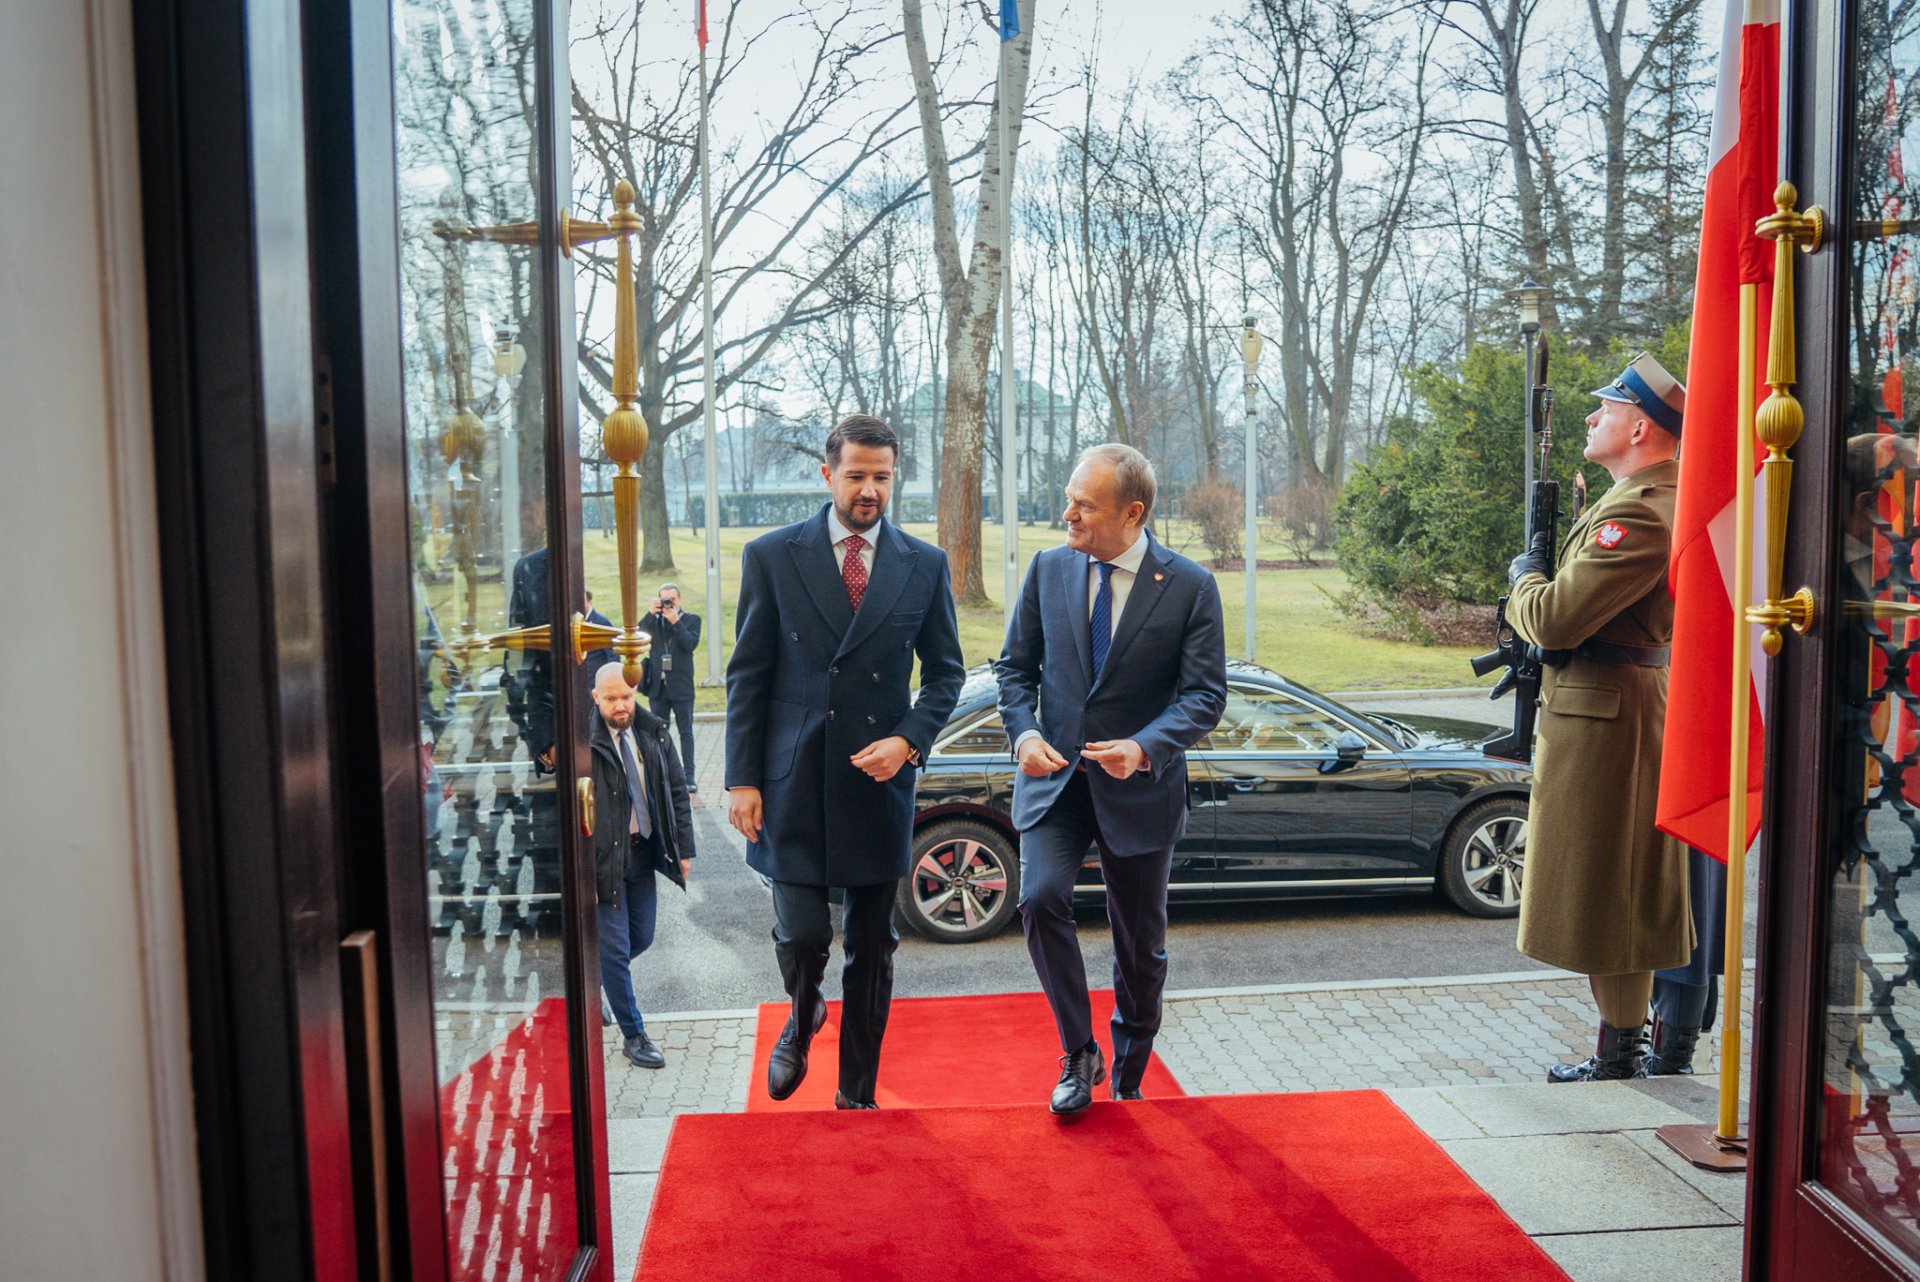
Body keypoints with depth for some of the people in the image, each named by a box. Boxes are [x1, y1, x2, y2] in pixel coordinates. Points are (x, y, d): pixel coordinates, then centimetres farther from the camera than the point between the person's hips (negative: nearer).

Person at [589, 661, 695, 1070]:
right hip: (605, 858, -5)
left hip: (644, 851, 5)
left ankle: (596, 977, 43)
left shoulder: (653, 733, 1)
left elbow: (677, 792, 8)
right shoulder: (584, 742, -15)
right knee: (616, 948, 2)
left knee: (641, 938, 15)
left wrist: (684, 849, 5)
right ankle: (633, 1035, 16)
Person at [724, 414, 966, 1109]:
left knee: (871, 949, 10)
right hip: (794, 781, -1)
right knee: (802, 936, -5)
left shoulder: (925, 564, 5)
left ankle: (857, 1096, 27)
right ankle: (803, 1021, 31)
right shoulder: (771, 556, 1)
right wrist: (743, 779, -4)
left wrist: (908, 740, -7)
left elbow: (946, 672, 10)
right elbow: (747, 677, 2)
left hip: (879, 778, 2)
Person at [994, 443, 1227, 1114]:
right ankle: (1079, 1055, 0)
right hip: (1054, 778, 2)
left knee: (1140, 944, 11)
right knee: (1042, 898, -22)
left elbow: (1204, 694, -9)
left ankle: (1127, 1082, 36)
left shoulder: (1190, 586, -8)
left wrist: (1144, 747, -26)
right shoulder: (1049, 568, 1)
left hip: (1139, 787, -1)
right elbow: (1016, 666, 7)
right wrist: (1023, 731, -12)